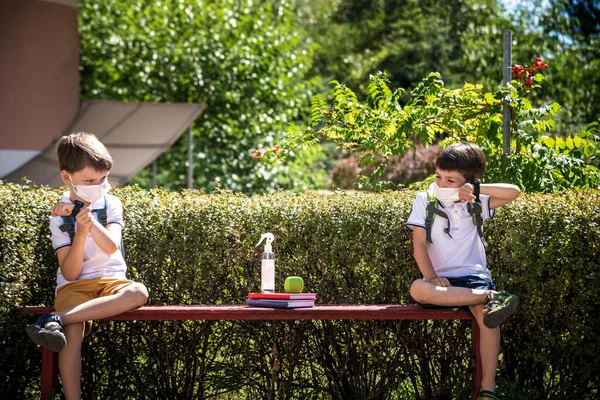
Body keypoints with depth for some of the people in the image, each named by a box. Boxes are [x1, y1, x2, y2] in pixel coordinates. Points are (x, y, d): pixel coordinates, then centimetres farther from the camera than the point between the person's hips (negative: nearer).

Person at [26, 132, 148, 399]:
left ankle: (57, 318, -38)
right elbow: (70, 273, -9)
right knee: (73, 330, -34)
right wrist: (81, 231, -23)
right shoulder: (59, 215, 0)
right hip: (74, 285, -2)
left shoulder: (111, 204, 4)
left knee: (139, 292, -34)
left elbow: (111, 247, -14)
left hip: (110, 281, 2)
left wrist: (89, 219, -26)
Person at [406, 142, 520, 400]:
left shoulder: (475, 204, 9)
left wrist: (477, 189, -7)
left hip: (473, 275, 0)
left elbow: (514, 192, 1)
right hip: (442, 278, 0)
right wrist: (432, 278, -16)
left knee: (487, 314, -31)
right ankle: (491, 296, -33)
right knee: (418, 289, -35)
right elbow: (419, 245, -1)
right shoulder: (424, 201, 7)